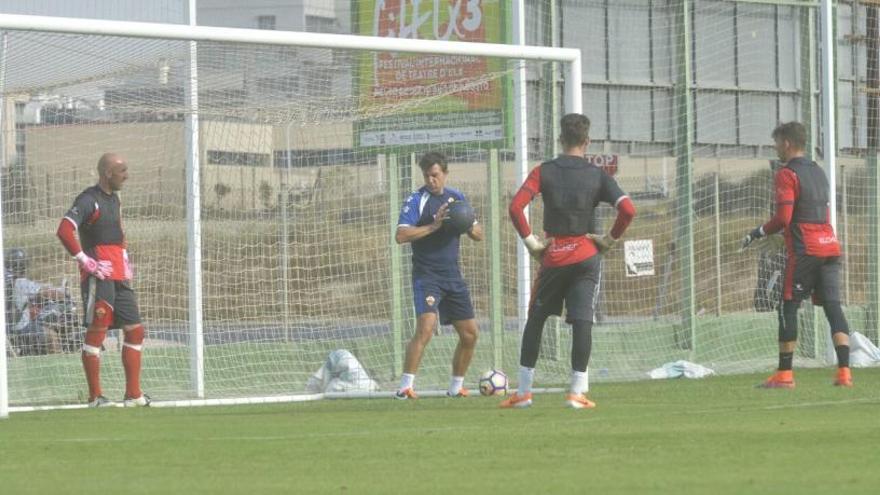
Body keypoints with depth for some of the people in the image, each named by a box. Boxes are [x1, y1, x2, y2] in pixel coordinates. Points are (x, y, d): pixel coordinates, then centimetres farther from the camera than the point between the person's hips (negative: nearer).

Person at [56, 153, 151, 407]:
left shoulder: (114, 199, 18)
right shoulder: (89, 200, -11)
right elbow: (64, 230, -22)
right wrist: (84, 260, -20)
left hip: (120, 276, 9)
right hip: (98, 277, -9)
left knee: (135, 330, 8)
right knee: (96, 331, -7)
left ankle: (133, 394, 13)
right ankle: (95, 397, -4)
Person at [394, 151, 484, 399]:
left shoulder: (457, 198, 11)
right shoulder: (417, 200, -6)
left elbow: (479, 235, 14)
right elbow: (401, 235, -18)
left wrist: (468, 226, -8)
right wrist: (433, 226, -23)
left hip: (453, 276, 6)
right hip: (426, 275, -6)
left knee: (470, 334, 7)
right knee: (426, 327, -23)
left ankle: (456, 386, 23)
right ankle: (405, 386, -21)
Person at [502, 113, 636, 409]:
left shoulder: (544, 172, -1)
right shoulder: (598, 176, -1)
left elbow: (516, 207, -13)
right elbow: (628, 210, -12)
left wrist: (530, 242, -3)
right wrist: (610, 239, 2)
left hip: (553, 255, 0)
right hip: (586, 256, 0)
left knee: (535, 320, 13)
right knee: (582, 322, -3)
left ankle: (523, 392, 15)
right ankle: (577, 392, -10)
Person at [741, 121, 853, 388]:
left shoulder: (787, 174, -7)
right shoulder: (818, 172, 19)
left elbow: (783, 218, -16)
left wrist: (758, 233, -2)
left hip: (804, 251, -7)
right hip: (830, 246, 7)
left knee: (788, 307, 0)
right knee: (833, 307, 2)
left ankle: (784, 374, -1)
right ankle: (844, 372, -8)